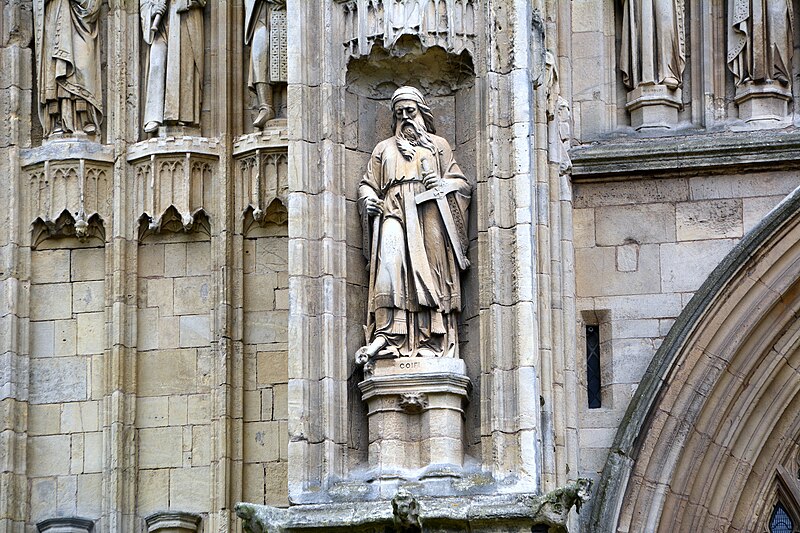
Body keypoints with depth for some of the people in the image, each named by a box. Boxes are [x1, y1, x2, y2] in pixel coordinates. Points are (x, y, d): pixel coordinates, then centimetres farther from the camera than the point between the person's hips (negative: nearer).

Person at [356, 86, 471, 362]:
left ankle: (431, 343, -20)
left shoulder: (438, 145, 23)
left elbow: (462, 184, 17)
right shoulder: (384, 148, 29)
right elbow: (367, 184, 25)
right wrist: (368, 200, 2)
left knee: (429, 274, -14)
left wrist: (443, 183, -5)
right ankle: (387, 336, -35)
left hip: (429, 214, 0)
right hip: (394, 213, 0)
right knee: (390, 263, -24)